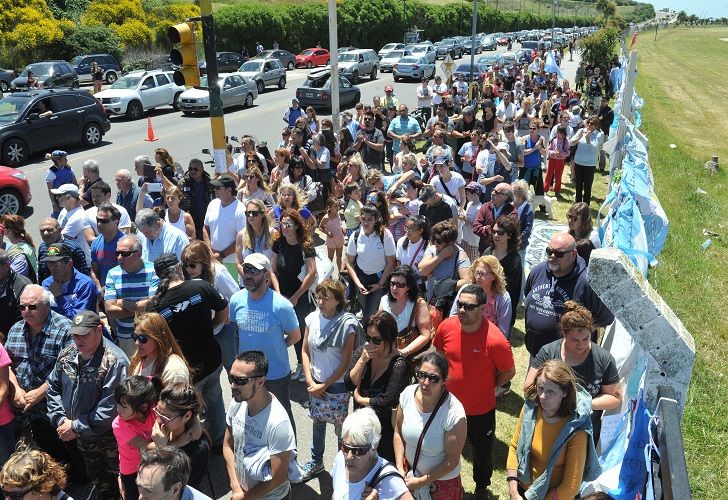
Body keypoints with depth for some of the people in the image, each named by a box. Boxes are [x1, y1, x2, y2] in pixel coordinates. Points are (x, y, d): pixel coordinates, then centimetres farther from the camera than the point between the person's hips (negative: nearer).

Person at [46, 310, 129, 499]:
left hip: (109, 440, -6)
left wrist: (76, 427, -19)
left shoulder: (114, 361, -26)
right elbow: (53, 387, 9)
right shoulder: (66, 355, -2)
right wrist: (60, 419, -4)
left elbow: (110, 408, -26)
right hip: (81, 440, 6)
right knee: (98, 484, 24)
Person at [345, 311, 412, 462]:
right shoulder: (362, 351, -6)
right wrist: (362, 360, -21)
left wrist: (360, 398, -10)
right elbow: (349, 384, -8)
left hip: (385, 431, -5)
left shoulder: (399, 364, -23)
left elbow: (388, 401, -23)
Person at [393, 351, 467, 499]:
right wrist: (400, 469, -7)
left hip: (441, 480, -4)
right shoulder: (408, 394, -17)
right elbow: (398, 433, -2)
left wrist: (421, 482, -15)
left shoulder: (453, 413, -30)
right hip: (409, 472, 4)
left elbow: (452, 461, -20)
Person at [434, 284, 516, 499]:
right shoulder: (447, 326, -17)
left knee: (482, 452, 22)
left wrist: (486, 387, -5)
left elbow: (508, 371, -12)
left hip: (481, 410, -3)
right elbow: (436, 353, 5)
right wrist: (445, 378, 3)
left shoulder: (495, 340, -28)